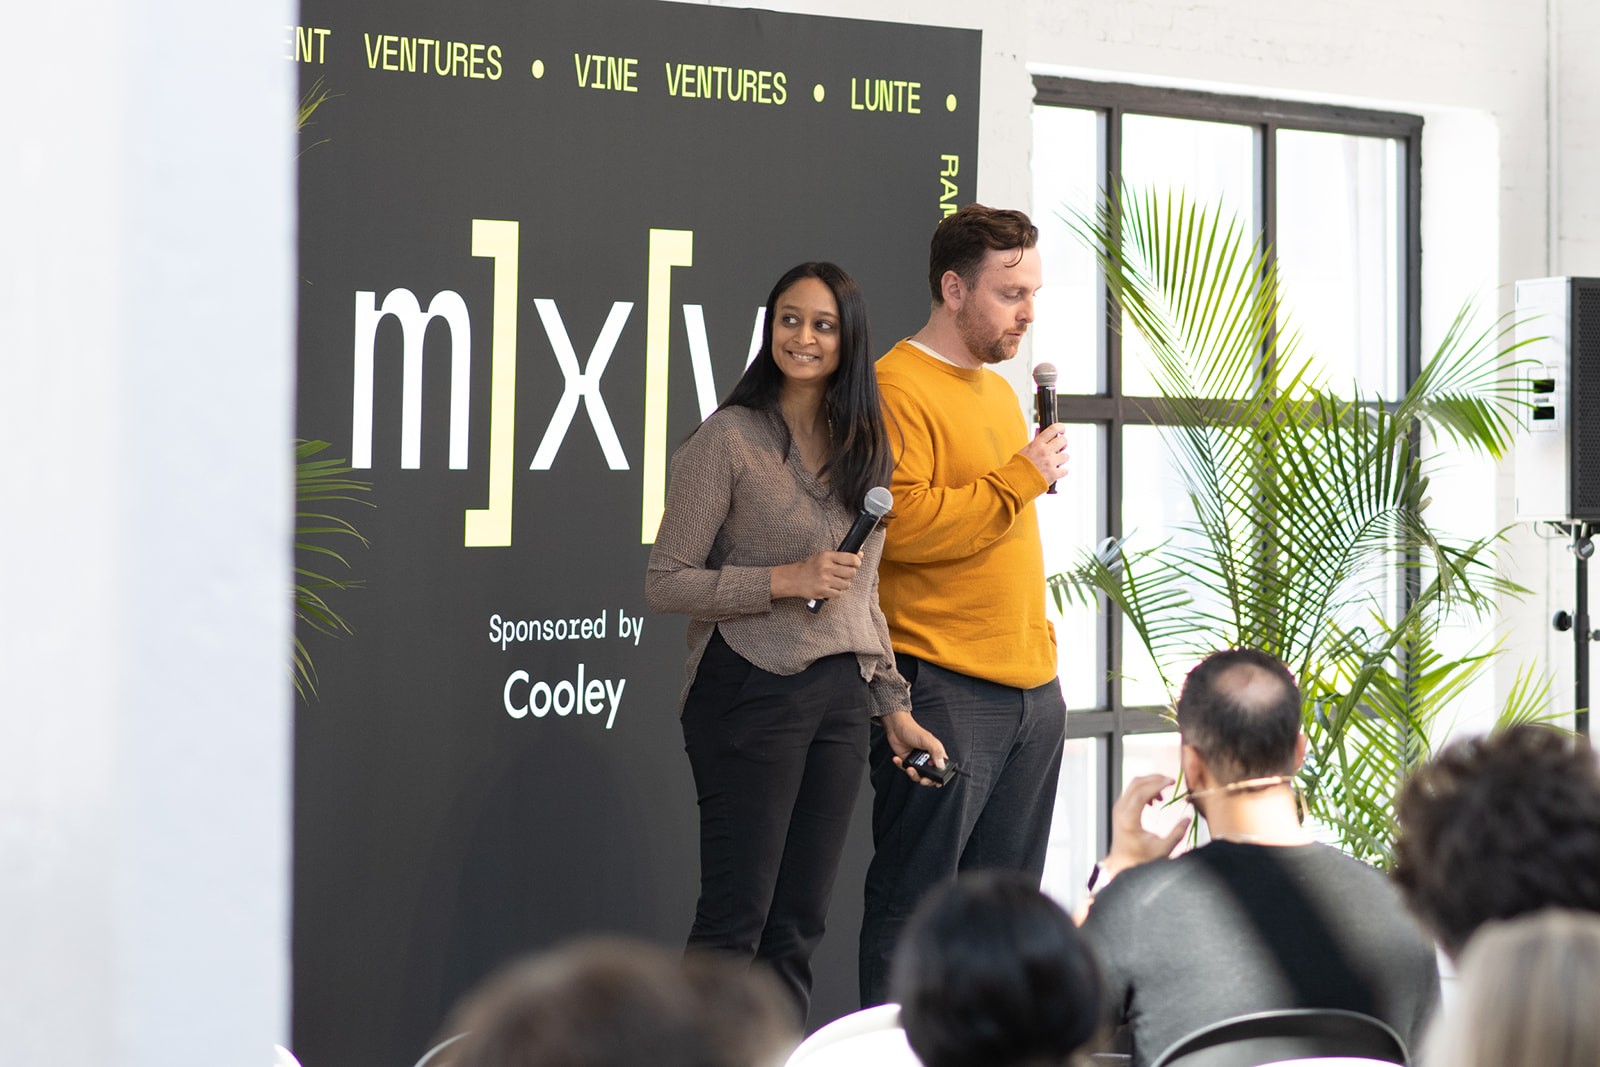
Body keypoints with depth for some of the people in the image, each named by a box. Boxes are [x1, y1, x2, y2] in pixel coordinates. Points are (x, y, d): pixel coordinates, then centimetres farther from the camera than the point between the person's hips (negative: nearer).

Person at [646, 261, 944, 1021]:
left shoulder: (863, 450, 14)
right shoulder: (730, 439, -6)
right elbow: (665, 584, -8)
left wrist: (893, 704, 15)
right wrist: (784, 580, -16)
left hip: (840, 699, 6)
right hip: (750, 693, -6)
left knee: (799, 926, 7)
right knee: (735, 919, -6)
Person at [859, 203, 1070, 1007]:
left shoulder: (998, 390, 19)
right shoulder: (898, 388, -10)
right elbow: (903, 525, -22)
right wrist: (1018, 479, -16)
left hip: (1031, 686, 9)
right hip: (943, 688, -9)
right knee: (915, 908, -6)